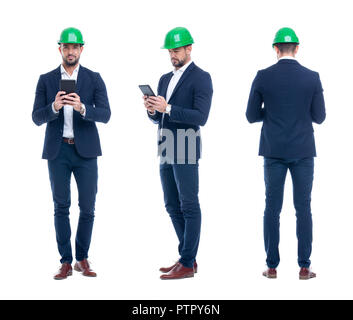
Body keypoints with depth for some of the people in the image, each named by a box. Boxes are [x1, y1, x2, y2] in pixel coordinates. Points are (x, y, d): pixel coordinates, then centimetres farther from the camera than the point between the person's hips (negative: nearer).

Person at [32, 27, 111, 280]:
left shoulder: (94, 79, 3)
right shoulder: (46, 80, 6)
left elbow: (105, 115, -7)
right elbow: (37, 118, 0)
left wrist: (82, 107, -26)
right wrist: (54, 107, -21)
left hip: (85, 150, 0)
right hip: (57, 150, 1)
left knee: (88, 207, 1)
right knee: (61, 207, 3)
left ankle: (82, 259, 16)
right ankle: (66, 262, 10)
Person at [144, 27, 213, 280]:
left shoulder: (201, 78, -6)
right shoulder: (165, 79, 18)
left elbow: (201, 117, -16)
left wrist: (167, 109, -23)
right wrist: (152, 110, -4)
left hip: (185, 151, -8)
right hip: (166, 150, 9)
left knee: (189, 207, -4)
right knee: (173, 206, 12)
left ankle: (188, 264, 1)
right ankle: (188, 257, 22)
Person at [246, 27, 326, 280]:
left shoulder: (263, 77, -4)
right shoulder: (312, 78, -3)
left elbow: (252, 116, 0)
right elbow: (319, 117, 0)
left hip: (274, 150, 0)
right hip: (303, 151, 0)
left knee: (272, 208, 6)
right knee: (303, 209, 5)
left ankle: (272, 266, 8)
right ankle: (304, 267, 7)